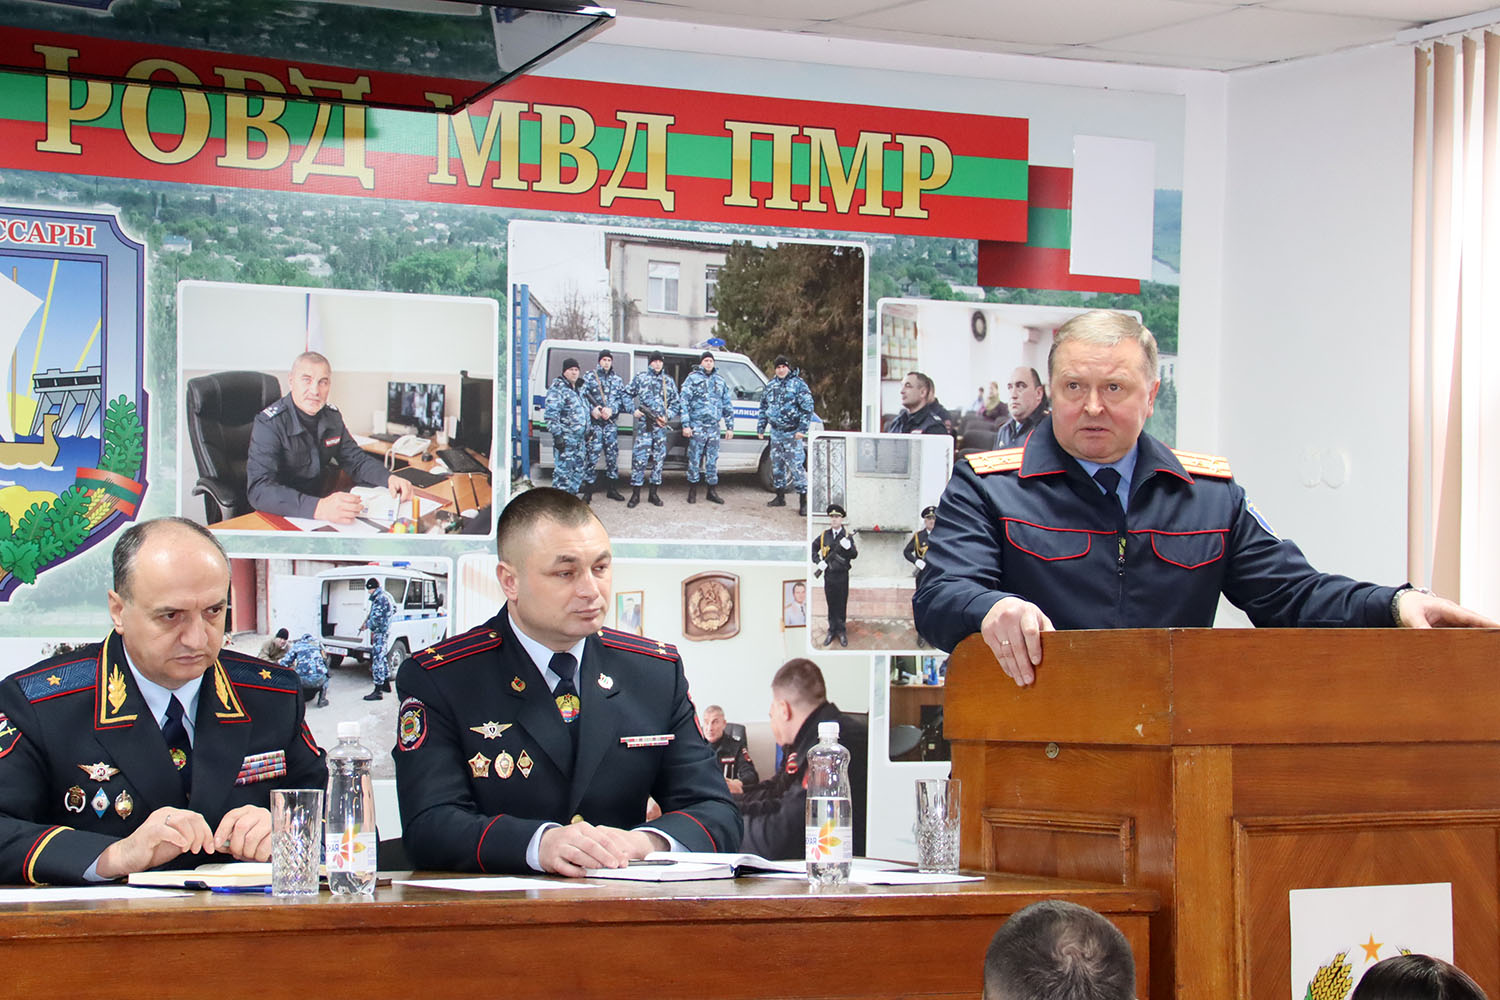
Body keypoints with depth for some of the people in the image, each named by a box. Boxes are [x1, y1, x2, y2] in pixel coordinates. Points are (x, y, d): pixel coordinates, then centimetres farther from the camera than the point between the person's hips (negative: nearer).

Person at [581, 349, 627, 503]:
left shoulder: (617, 380, 15)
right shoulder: (589, 377, 7)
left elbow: (622, 399, 8)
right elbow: (583, 397, 0)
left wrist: (611, 410, -10)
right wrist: (592, 410, -16)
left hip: (611, 423, 3)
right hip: (594, 423, -3)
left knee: (613, 455, 6)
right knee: (592, 455, -8)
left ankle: (613, 489, 16)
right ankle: (588, 491, -4)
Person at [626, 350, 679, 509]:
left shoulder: (668, 381, 11)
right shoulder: (640, 378, 4)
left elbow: (675, 403, 13)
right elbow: (627, 395, 10)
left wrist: (667, 416, -3)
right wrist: (634, 410, -5)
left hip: (661, 425, 3)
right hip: (644, 424, -3)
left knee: (658, 458, 6)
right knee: (639, 457, -9)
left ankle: (653, 494, 14)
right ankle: (635, 494, -4)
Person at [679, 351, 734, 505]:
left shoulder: (720, 381, 15)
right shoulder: (693, 379, 2)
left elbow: (727, 405, 18)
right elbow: (684, 402, -4)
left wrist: (730, 427, 12)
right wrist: (686, 425, -12)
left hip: (714, 427, 4)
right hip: (697, 427, -4)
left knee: (712, 460, 6)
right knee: (694, 459, -3)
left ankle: (712, 491, 13)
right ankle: (693, 491, 5)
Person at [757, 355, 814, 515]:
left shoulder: (798, 384, -6)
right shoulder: (771, 386, 13)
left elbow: (807, 408, -10)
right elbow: (763, 408, 22)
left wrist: (802, 429, -17)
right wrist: (760, 427, 17)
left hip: (792, 434, -6)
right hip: (776, 433, 6)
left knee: (796, 466, -12)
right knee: (777, 465, 12)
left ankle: (803, 501, -10)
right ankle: (780, 497, 24)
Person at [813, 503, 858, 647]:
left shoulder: (847, 536, -2)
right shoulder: (824, 535, 3)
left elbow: (854, 555, -6)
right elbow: (813, 548, 11)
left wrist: (848, 547, -26)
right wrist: (818, 562, -3)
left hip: (842, 575, -2)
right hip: (829, 575, 2)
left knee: (842, 604, 5)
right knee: (831, 604, 8)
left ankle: (842, 631, 14)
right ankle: (832, 631, 17)